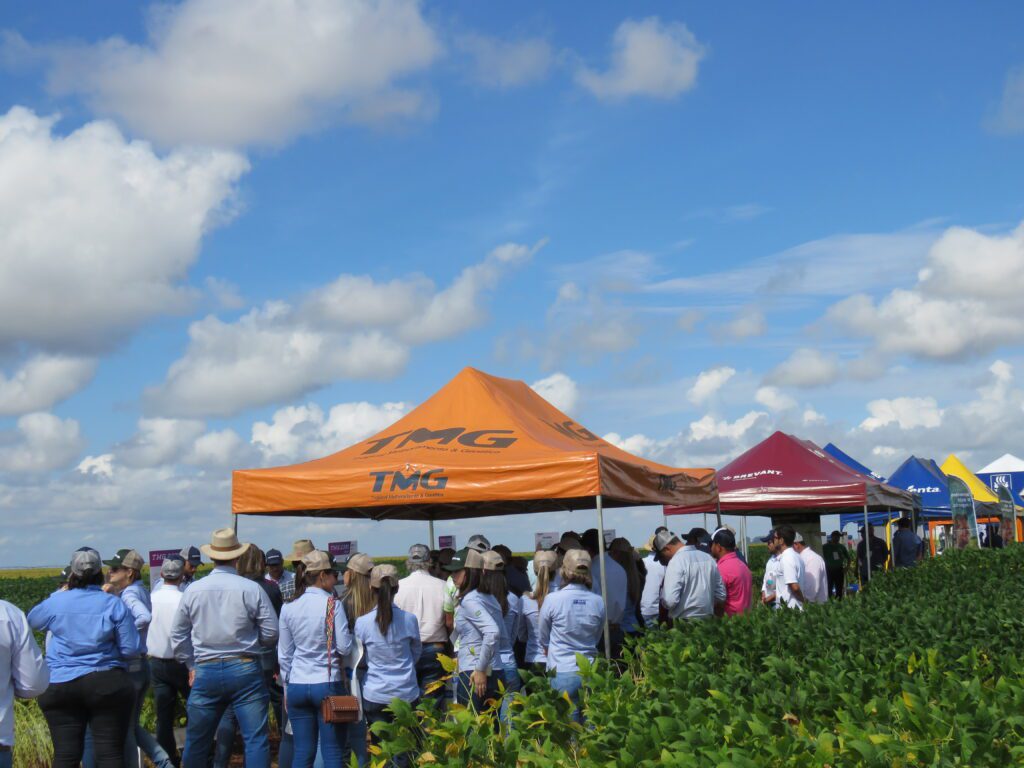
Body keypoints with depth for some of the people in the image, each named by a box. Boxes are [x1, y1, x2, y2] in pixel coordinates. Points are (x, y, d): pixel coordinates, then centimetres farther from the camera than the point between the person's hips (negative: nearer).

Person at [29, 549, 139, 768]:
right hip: (107, 685, -2)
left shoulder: (56, 602, 2)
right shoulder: (114, 604, -4)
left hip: (59, 686, 2)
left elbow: (32, 620, 24)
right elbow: (131, 650, -4)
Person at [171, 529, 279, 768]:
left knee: (196, 741, 15)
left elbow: (178, 634, 8)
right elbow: (271, 633, -3)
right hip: (245, 669, -2)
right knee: (256, 739, 0)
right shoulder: (252, 589, -7)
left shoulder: (193, 590, 0)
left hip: (206, 671, 3)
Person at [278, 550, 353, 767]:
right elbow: (345, 647, -10)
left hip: (297, 686, 4)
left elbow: (284, 654, 10)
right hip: (328, 684, -4)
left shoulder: (288, 608, 6)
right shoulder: (333, 604, -9)